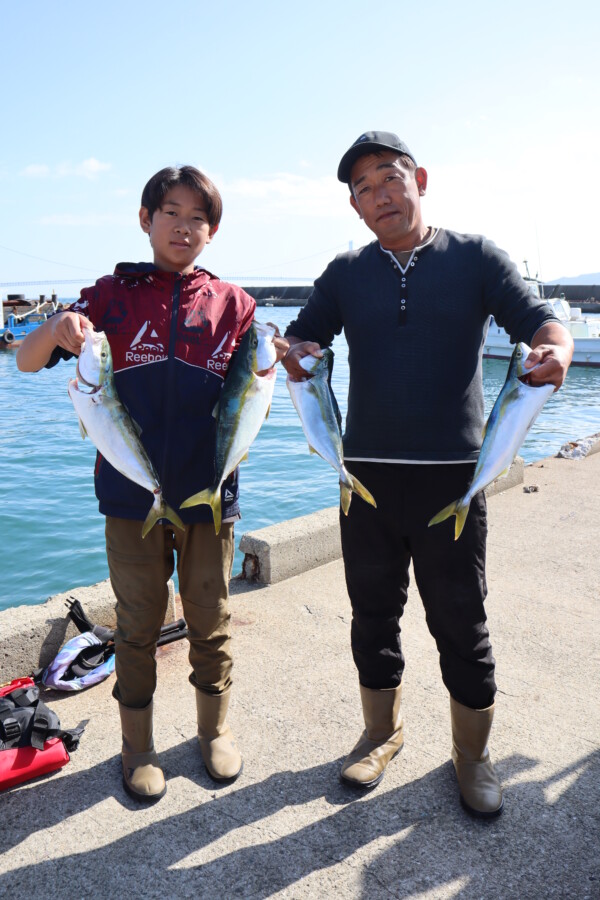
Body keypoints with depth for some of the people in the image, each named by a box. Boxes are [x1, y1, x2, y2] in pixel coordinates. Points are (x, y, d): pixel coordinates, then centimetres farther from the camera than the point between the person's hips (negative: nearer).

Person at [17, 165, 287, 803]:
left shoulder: (232, 303, 4)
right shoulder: (114, 294, 1)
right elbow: (26, 362, -4)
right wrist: (55, 330, -27)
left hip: (209, 494, 1)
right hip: (132, 495, -1)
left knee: (210, 622, 14)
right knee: (138, 625, 12)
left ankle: (215, 729, 36)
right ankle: (137, 745, 32)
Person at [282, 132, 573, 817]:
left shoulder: (475, 257, 4)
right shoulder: (346, 273, 10)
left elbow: (540, 321, -2)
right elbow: (298, 341, 10)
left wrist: (554, 350, -26)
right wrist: (295, 354, -15)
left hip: (452, 474, -2)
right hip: (366, 472, 3)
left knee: (460, 619, 7)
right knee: (373, 611, 14)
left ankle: (472, 753, 30)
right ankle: (382, 732, 37)